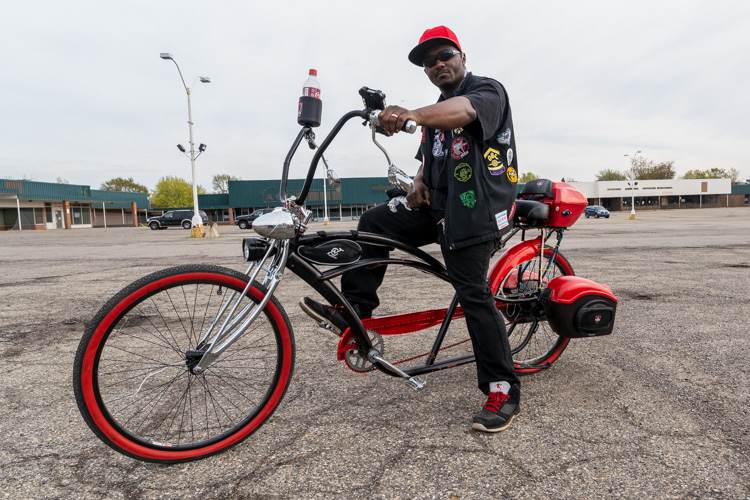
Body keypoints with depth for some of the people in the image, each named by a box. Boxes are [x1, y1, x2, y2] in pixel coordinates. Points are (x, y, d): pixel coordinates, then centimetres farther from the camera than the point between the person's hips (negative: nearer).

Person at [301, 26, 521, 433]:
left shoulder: (487, 91, -5)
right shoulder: (437, 111, 22)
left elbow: (463, 110, -29)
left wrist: (412, 115, -49)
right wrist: (419, 182, 0)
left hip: (474, 212, -8)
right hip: (438, 206, 8)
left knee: (473, 296, -11)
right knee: (374, 222, -2)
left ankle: (503, 391, 1)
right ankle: (354, 311, 4)